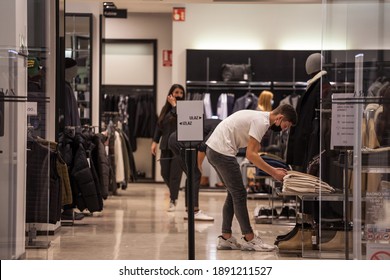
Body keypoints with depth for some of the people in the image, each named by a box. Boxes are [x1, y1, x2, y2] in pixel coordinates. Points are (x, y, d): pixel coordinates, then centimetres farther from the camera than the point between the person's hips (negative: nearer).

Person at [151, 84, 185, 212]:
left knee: (175, 173, -7)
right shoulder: (165, 109, 13)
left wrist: (174, 105, -12)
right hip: (166, 145, 5)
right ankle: (173, 192, 33)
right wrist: (155, 142, 7)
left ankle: (173, 200, 0)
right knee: (164, 173, 7)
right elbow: (159, 126, 14)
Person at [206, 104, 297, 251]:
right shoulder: (261, 122, -15)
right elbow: (251, 154, -19)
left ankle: (226, 238, 16)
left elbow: (254, 152, 22)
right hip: (222, 152, -10)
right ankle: (249, 239, 4)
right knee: (239, 194, -3)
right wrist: (273, 173, -15)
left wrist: (273, 169, 17)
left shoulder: (260, 117, 18)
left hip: (213, 149, 10)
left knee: (234, 194, 15)